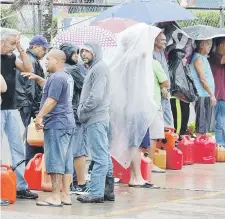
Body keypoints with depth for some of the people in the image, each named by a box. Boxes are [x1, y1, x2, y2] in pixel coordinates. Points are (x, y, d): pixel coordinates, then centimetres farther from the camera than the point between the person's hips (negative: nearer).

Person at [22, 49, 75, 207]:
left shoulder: (57, 78, -14)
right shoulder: (67, 77, 18)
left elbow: (51, 100, -19)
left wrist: (40, 117, -15)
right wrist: (37, 78, 24)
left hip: (56, 124, -10)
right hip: (68, 123, 10)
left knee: (55, 161, -7)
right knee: (66, 161, 8)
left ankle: (56, 197, -7)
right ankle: (66, 195, 9)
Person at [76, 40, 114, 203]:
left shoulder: (99, 68, -10)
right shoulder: (94, 68, 21)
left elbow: (96, 96, -19)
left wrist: (82, 111, -11)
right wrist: (82, 111, 11)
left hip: (96, 119, -10)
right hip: (96, 118, 10)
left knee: (100, 156, -11)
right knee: (104, 156, 12)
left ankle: (96, 192, -13)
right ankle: (108, 190, 16)